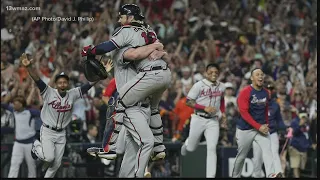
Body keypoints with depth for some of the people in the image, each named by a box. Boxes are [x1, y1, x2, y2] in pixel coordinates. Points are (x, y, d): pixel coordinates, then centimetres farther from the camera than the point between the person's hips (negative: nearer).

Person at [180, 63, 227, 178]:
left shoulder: (221, 87, 5)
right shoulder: (199, 85, -9)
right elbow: (188, 102, -10)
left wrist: (222, 112, 11)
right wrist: (205, 108, -19)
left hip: (213, 121, 2)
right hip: (199, 119, -2)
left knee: (212, 148, -10)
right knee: (191, 148, 10)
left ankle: (210, 176, -10)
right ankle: (187, 143, 49)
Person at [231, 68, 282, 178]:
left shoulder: (266, 93, 7)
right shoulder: (245, 92, -12)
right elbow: (244, 113, -17)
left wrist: (266, 126, 14)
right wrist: (259, 127, -20)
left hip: (262, 127, 4)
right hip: (245, 129, -4)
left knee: (267, 148, -19)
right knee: (241, 156, 8)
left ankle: (271, 175, -34)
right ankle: (235, 176, 29)